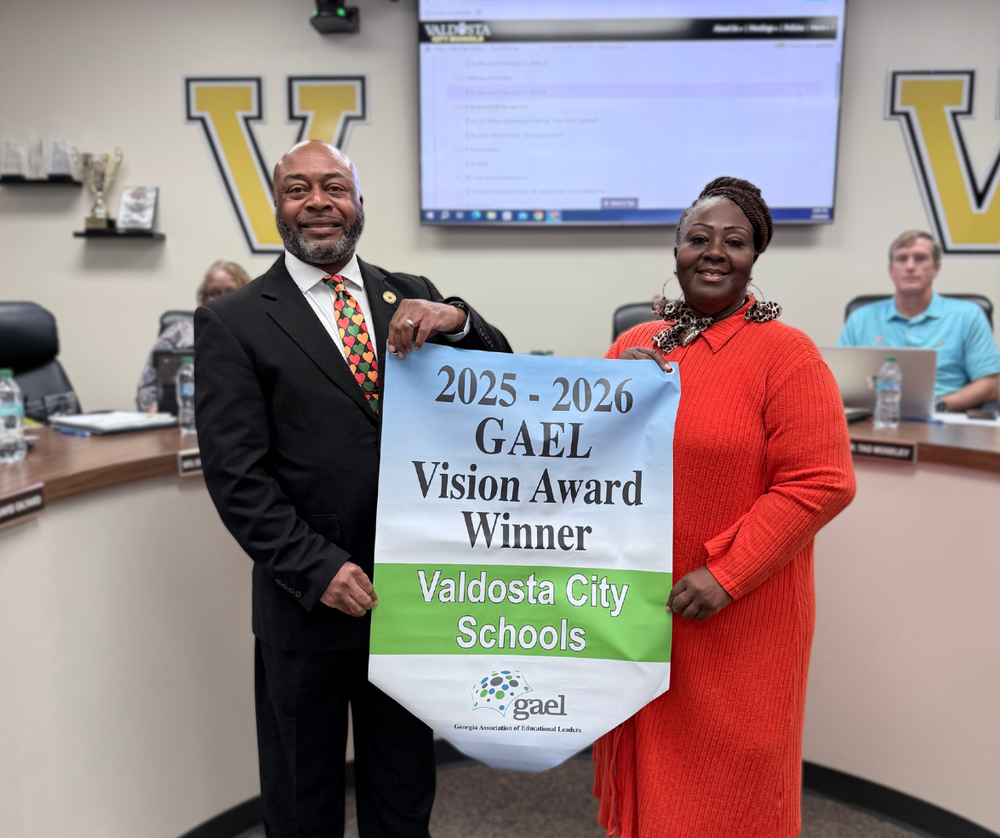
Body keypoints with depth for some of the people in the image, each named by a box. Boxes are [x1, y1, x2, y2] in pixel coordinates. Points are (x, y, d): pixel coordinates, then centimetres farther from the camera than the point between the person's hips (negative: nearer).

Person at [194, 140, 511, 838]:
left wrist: (457, 321, -21)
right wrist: (318, 570, -18)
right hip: (308, 598, -2)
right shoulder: (232, 323, -5)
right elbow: (237, 474, -10)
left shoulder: (411, 299, 5)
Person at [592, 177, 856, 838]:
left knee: (727, 778, 13)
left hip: (738, 617, -4)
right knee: (647, 764, 21)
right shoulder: (634, 345, 6)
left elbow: (821, 482, -16)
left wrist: (726, 575, -18)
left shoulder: (785, 352, -10)